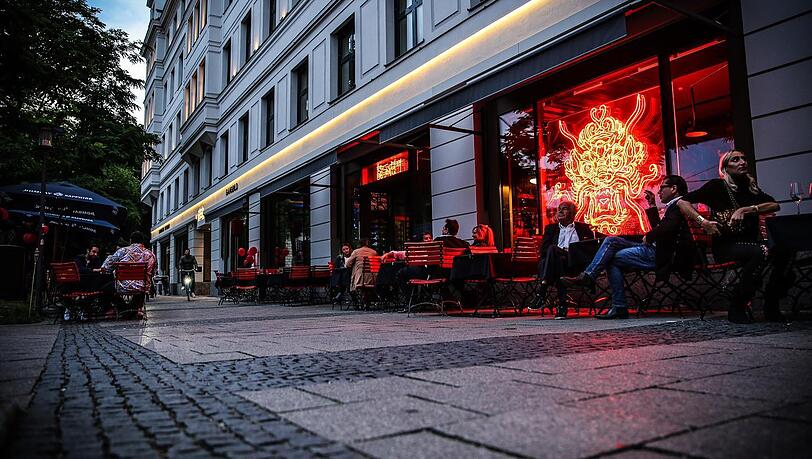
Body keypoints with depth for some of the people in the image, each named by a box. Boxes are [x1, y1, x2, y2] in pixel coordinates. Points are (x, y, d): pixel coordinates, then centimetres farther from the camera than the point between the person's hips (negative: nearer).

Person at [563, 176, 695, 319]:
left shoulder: (679, 204, -8)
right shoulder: (674, 206, 23)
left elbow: (667, 227, -25)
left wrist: (648, 237, -9)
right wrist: (652, 206, 27)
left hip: (660, 256, -10)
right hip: (655, 249, 10)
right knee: (611, 240, 1)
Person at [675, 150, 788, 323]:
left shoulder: (752, 188, 15)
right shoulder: (718, 186, 0)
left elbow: (775, 205, 2)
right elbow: (683, 202, -6)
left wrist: (746, 209, -13)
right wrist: (703, 221, -19)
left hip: (751, 241, 5)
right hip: (726, 245, -5)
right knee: (759, 253, -33)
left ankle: (771, 307, -7)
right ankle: (736, 307, -18)